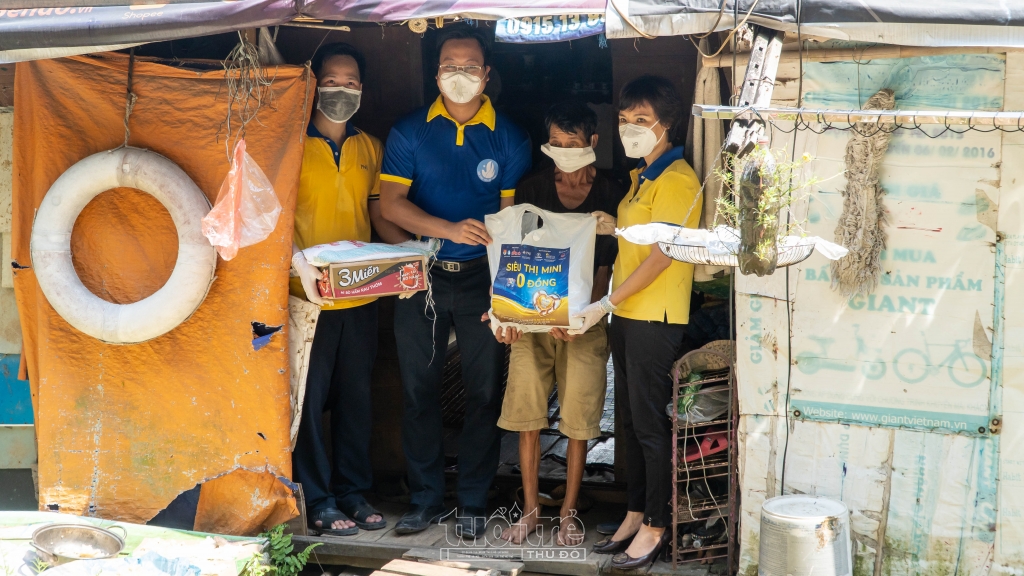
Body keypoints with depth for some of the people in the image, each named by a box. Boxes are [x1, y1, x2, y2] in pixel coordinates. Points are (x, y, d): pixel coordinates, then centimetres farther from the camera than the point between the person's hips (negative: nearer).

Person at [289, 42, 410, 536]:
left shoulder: (370, 148, 12)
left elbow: (379, 213, 15)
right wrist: (300, 263, -27)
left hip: (361, 295, 5)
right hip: (310, 294, -5)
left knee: (356, 394, 12)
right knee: (309, 397, -1)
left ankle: (353, 491, 22)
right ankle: (318, 500, 8)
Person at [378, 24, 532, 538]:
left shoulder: (508, 138, 3)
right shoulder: (410, 132, 3)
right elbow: (390, 203, -5)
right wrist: (451, 229, -20)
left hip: (481, 279, -1)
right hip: (420, 278, 1)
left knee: (483, 392, 3)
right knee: (418, 389, 5)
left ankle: (474, 502, 14)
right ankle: (426, 499, 16)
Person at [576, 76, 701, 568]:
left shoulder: (676, 180, -13)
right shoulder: (640, 177, 17)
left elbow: (662, 254, -18)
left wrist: (606, 303, -18)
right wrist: (615, 228, 7)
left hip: (655, 318, -9)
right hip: (626, 315, 9)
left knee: (650, 425, -2)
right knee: (630, 421, 13)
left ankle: (655, 526, 6)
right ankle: (635, 515, 22)